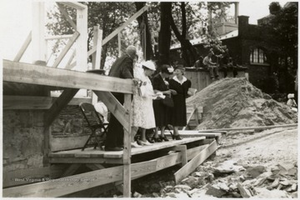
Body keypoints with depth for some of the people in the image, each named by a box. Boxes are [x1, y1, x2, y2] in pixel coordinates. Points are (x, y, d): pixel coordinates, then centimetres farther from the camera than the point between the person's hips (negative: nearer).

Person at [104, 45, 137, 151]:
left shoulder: (119, 60, 22)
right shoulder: (128, 60, -2)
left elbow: (110, 74, 25)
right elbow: (125, 72, -20)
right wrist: (132, 80, -36)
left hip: (112, 90, 9)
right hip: (119, 92, -9)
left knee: (117, 119, 15)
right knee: (116, 119, -7)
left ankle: (119, 143, 21)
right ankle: (110, 144, -7)